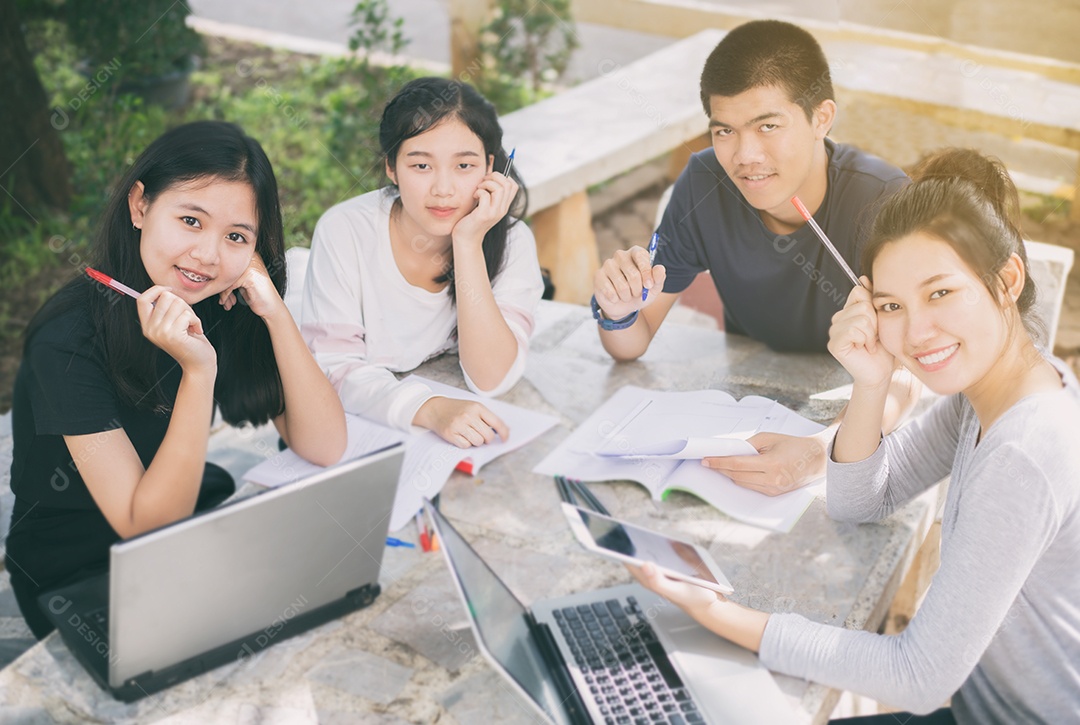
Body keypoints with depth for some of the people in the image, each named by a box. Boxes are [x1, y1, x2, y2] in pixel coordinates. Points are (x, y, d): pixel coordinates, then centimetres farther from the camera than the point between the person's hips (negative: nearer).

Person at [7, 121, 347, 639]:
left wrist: (275, 313, -25)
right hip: (78, 574, -6)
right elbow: (144, 527, -25)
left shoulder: (230, 305, -9)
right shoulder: (69, 338, -25)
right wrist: (197, 372, -36)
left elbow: (324, 449, -13)